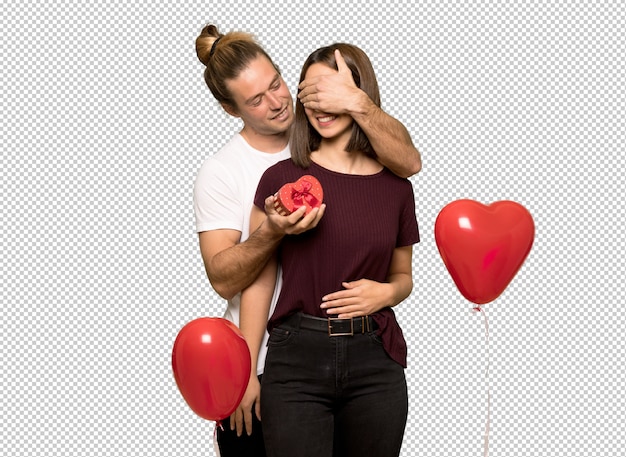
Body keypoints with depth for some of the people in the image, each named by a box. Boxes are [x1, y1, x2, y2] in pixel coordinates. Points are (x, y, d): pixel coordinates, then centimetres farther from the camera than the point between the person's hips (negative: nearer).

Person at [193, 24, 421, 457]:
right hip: (261, 362, -2)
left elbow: (409, 161, -13)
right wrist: (271, 231, -29)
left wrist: (359, 104, -25)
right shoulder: (220, 172, -4)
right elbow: (224, 279, -13)